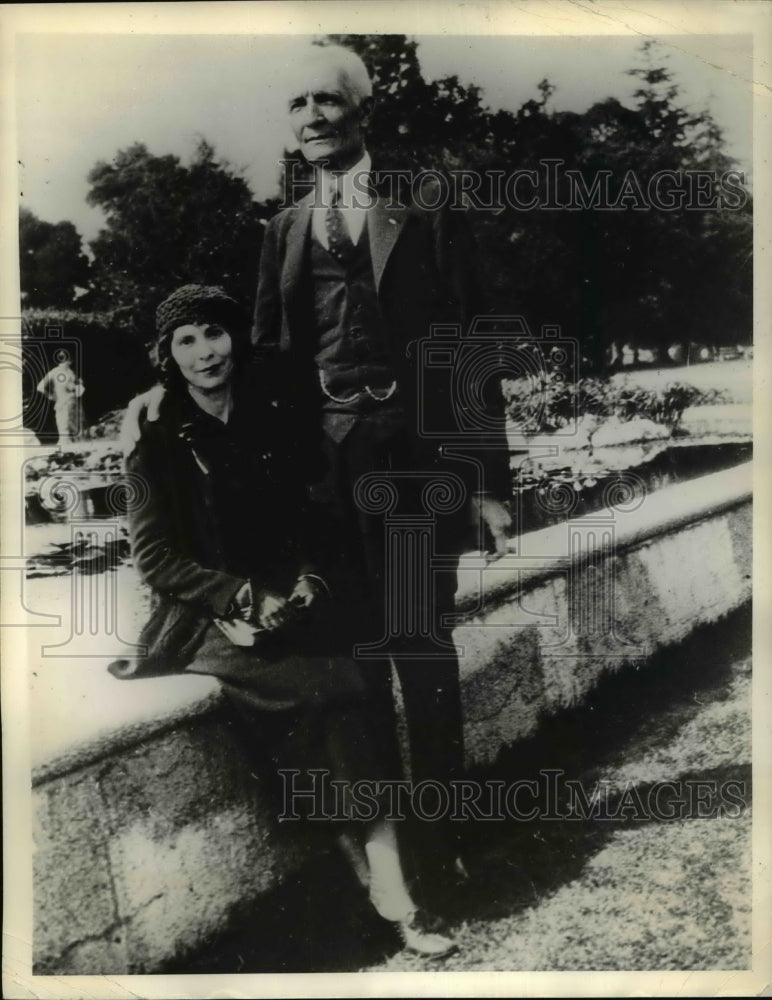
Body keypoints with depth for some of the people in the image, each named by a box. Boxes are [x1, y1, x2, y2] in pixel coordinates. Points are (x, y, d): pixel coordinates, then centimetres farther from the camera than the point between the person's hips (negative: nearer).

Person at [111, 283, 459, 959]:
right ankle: (390, 897, -15)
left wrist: (306, 580, -6)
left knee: (335, 715, -24)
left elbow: (302, 520, 14)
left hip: (286, 608, 4)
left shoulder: (269, 423, 9)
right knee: (342, 690, -25)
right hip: (207, 624, -4)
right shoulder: (158, 445, -2)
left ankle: (391, 894, -21)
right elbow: (155, 558, -5)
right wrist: (242, 599, -16)